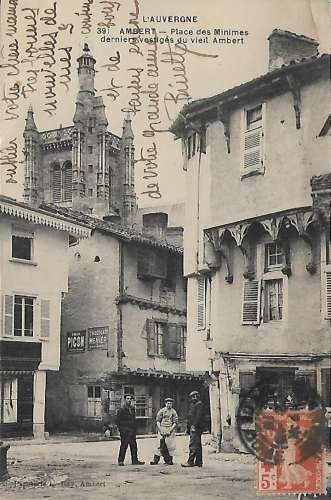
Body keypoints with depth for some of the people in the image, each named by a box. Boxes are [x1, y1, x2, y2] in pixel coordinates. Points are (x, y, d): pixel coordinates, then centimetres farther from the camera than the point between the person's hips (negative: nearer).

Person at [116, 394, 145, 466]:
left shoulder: (132, 409, 16)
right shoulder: (121, 410, -4)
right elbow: (118, 421, -5)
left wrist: (135, 430, 13)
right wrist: (121, 429, -12)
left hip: (132, 431, 7)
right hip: (125, 432, -7)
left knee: (134, 446, 7)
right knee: (124, 446, -5)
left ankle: (135, 460, 12)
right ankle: (120, 461, 1)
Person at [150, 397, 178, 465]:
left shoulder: (174, 412, 5)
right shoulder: (161, 411, 6)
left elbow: (175, 423, 1)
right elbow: (158, 421, 4)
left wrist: (170, 431, -9)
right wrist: (160, 430, -6)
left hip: (171, 430, 0)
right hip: (162, 429, 0)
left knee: (170, 445, -2)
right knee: (160, 444, -5)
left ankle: (169, 460, 6)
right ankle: (155, 459, -4)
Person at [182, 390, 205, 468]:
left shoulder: (199, 404, -9)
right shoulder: (194, 405, 22)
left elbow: (198, 416, -19)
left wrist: (194, 426, -22)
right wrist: (189, 427, 18)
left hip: (196, 428, -11)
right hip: (194, 428, 11)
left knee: (193, 445, -12)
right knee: (198, 445, 11)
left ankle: (190, 462, -13)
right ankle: (198, 462, 13)